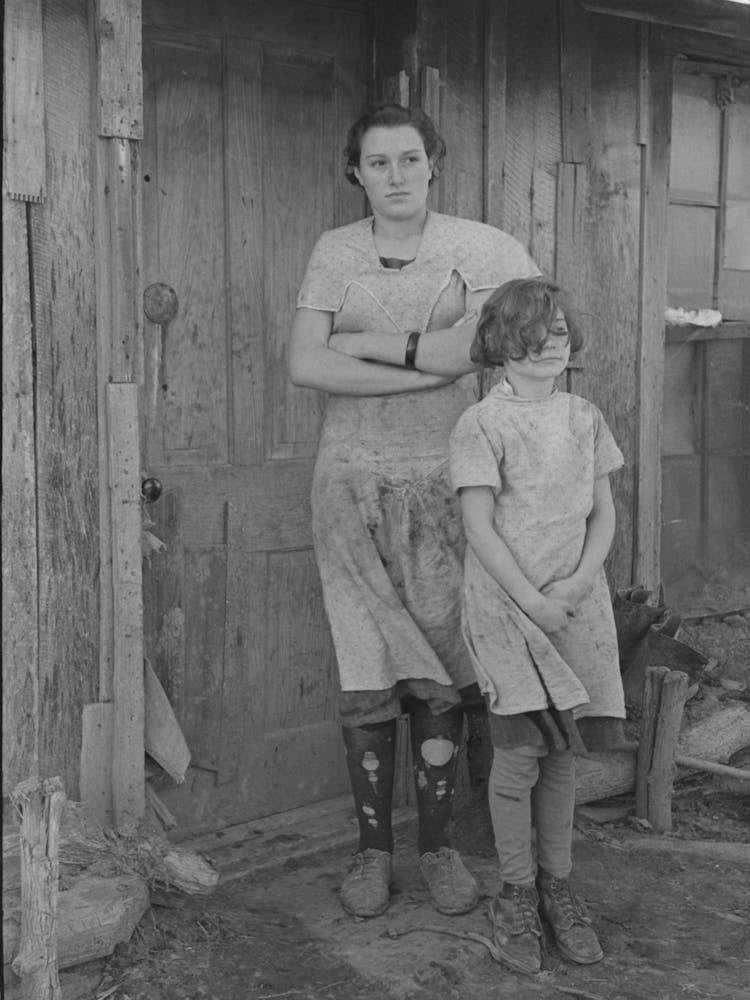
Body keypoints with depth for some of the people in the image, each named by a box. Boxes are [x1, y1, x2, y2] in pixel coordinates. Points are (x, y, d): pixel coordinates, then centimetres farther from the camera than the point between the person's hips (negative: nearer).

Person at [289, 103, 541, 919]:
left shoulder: (477, 248, 0)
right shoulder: (335, 252, 4)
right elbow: (303, 366, -7)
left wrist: (373, 343, -11)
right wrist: (428, 368, -13)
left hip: (443, 482, -1)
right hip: (352, 482, 1)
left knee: (440, 667, 2)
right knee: (366, 671, 2)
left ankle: (438, 843, 16)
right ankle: (372, 846, 14)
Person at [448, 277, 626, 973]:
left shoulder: (584, 419, 8)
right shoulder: (480, 426, -8)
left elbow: (603, 512, 9)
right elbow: (480, 528, -12)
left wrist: (580, 581, -7)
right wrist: (533, 602, -14)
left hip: (576, 604, 5)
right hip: (506, 603, -4)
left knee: (561, 750, 10)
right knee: (521, 749, -6)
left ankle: (557, 885, 23)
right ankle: (515, 893, 11)